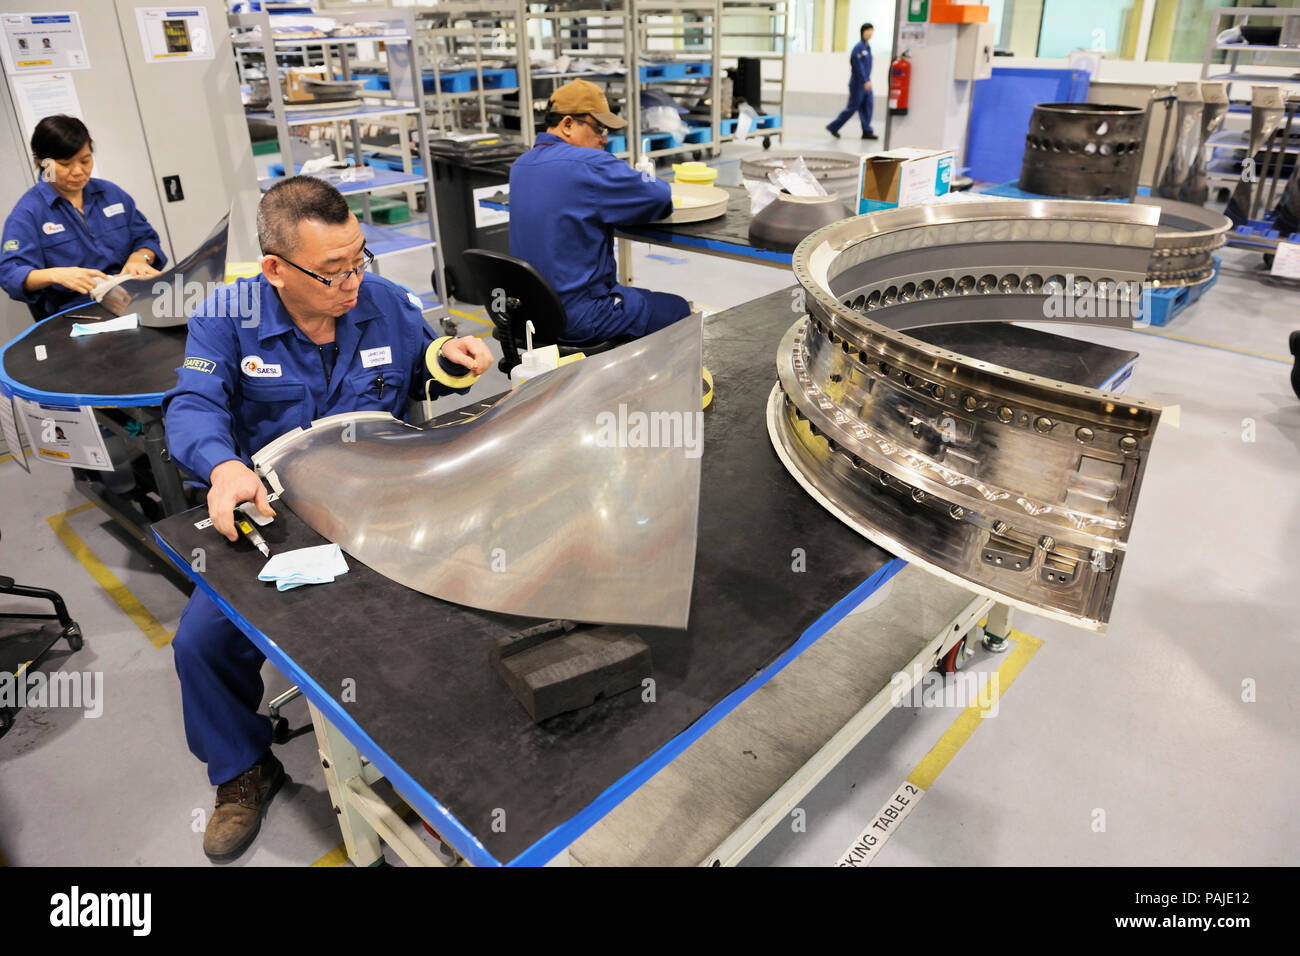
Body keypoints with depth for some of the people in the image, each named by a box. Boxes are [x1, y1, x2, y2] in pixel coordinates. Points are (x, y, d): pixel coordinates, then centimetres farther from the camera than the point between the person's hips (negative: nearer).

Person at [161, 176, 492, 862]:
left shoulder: (387, 303, 0)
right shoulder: (226, 318, -5)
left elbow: (421, 377, 15)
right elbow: (193, 407, -16)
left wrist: (446, 360, -11)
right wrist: (224, 467, -38)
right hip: (268, 515, 0)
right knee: (201, 644, -11)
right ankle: (245, 772, 19)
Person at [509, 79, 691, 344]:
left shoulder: (520, 165, 7)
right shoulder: (588, 164, -20)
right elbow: (660, 197, -15)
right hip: (578, 316, -9)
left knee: (643, 297, 30)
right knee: (678, 309, 12)